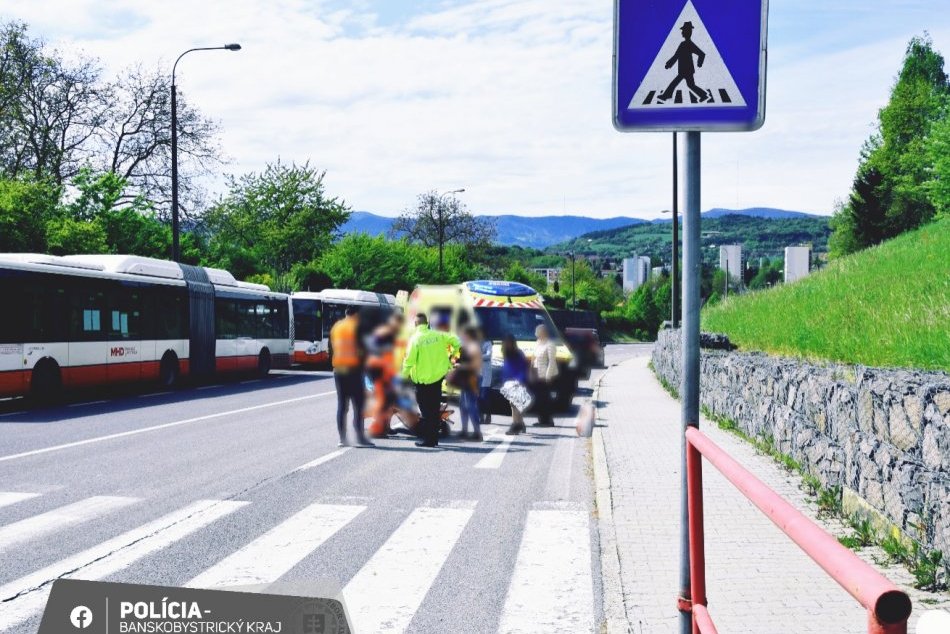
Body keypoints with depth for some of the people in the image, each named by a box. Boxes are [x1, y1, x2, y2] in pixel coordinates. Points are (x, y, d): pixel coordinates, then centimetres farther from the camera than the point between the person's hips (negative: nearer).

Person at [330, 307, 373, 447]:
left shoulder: (336, 327, 13)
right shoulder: (356, 327, -6)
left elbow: (333, 348, 13)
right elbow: (360, 349, -10)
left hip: (338, 369, 6)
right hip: (353, 369, -6)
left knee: (341, 405, 8)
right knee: (358, 404, -2)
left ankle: (342, 438, 6)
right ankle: (360, 438, -6)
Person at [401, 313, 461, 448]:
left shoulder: (415, 338, -12)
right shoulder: (438, 335, -1)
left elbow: (409, 360, -15)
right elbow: (455, 341, 0)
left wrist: (404, 374, 0)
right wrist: (452, 355, 15)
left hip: (423, 380, -4)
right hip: (438, 377, 4)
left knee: (425, 411, 3)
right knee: (435, 409, 13)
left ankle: (426, 439, 2)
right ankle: (434, 439, 18)